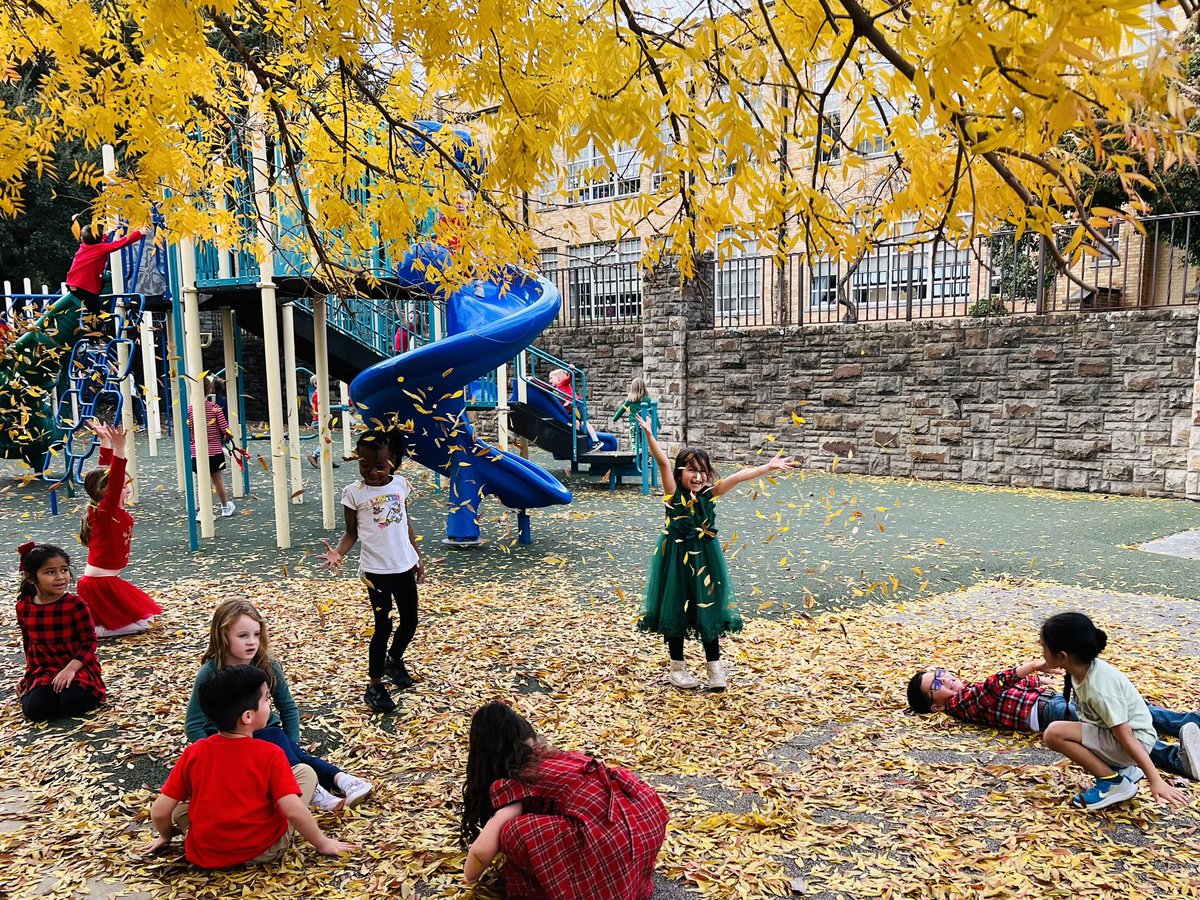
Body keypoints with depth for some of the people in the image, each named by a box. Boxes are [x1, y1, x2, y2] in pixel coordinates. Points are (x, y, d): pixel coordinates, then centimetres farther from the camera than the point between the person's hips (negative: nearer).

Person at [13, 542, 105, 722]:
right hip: (44, 671, 4)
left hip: (78, 667, -3)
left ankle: (86, 691, 5)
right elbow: (28, 643, 16)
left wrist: (70, 669, -23)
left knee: (74, 705, -28)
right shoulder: (23, 607, 0)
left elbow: (89, 642, -12)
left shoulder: (75, 603, -13)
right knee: (34, 710, -20)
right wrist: (29, 673, 12)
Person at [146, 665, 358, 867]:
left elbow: (159, 812, -4)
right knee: (305, 771, 8)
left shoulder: (193, 753, -7)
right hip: (264, 851, -3)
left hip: (205, 856, 3)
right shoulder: (270, 754, -16)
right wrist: (323, 844, -5)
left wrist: (166, 836, 18)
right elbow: (294, 811, -20)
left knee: (179, 806, 27)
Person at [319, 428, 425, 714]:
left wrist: (418, 557, 14)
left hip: (404, 565, 4)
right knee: (383, 625, -4)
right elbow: (352, 532, -2)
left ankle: (394, 660, 41)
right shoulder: (354, 492, -8)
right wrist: (338, 553, -20)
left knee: (410, 622, 13)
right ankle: (374, 685, 12)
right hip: (375, 569, -4)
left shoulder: (400, 484, 1)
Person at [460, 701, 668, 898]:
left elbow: (483, 849, -4)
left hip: (614, 836, -8)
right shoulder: (556, 755, 25)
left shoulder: (514, 783, 5)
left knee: (514, 833, -1)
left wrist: (470, 878, 20)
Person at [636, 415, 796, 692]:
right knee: (676, 611, 8)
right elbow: (663, 463, -23)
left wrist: (768, 467, -14)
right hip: (676, 560, -3)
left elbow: (738, 477, -8)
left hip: (704, 559, 3)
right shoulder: (673, 494, -10)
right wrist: (649, 435, -35)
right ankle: (677, 668, 24)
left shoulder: (709, 494, -2)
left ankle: (715, 667, 22)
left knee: (708, 611, 9)